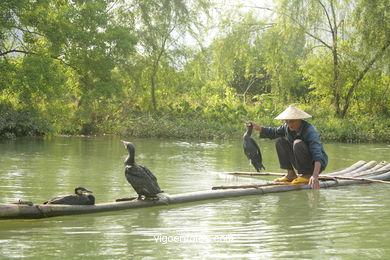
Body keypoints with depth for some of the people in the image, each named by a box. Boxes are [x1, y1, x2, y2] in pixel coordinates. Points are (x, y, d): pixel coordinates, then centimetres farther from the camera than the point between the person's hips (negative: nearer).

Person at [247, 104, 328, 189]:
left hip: (317, 164, -7)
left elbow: (317, 155, -39)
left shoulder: (310, 131, -28)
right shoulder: (287, 127, -6)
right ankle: (291, 175, 0)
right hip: (302, 163, 7)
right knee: (280, 141, -3)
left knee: (298, 144, -31)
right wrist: (258, 127, -4)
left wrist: (315, 176, -52)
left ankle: (307, 175, -19)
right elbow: (274, 132, 14)